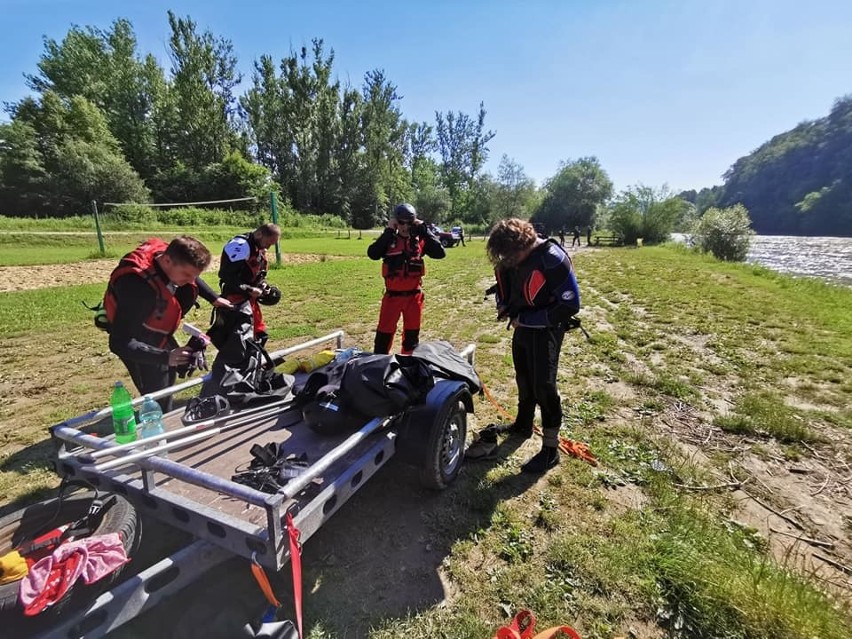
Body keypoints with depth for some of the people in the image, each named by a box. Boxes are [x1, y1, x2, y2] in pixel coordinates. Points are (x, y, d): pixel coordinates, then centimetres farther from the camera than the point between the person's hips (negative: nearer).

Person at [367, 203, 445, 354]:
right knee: (385, 332, 4)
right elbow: (372, 254, -20)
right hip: (392, 295, -2)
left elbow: (440, 253, -11)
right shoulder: (389, 240, -3)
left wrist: (424, 229, -11)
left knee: (412, 334, 15)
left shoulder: (420, 240, 1)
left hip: (414, 295, 2)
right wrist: (388, 231, -17)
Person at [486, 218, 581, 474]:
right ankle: (523, 424, 42)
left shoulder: (552, 260, -26)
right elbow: (504, 282, 17)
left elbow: (570, 304, -24)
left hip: (545, 328, -7)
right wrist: (503, 304, -5)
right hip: (522, 325, 8)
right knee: (523, 378, 20)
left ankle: (551, 450, 8)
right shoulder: (512, 257, -4)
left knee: (543, 385, -5)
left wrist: (525, 319, -22)